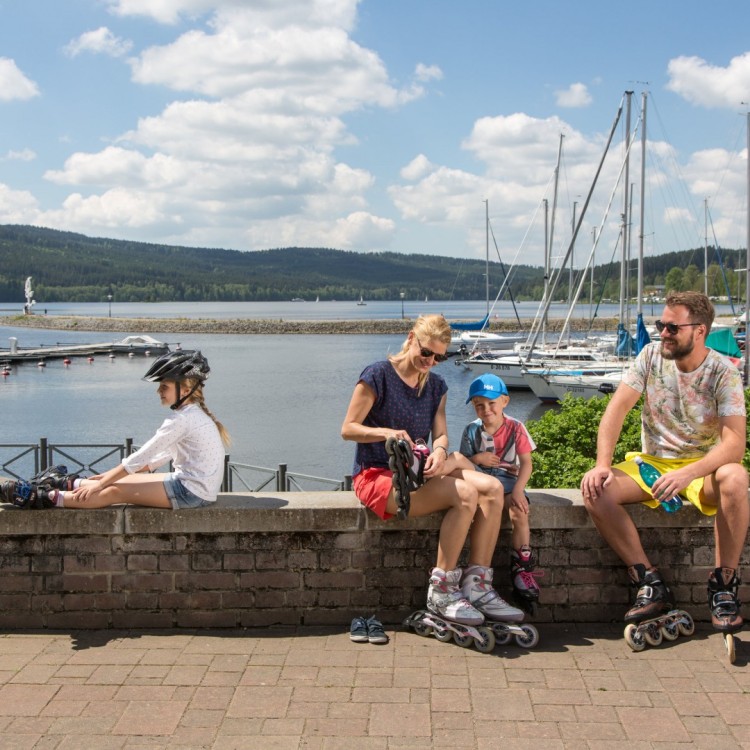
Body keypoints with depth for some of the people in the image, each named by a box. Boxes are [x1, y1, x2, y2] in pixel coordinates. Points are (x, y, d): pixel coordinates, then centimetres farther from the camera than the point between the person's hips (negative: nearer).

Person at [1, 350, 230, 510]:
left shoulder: (182, 419, -18)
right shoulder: (195, 414, 13)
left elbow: (139, 458, -15)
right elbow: (164, 455, 18)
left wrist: (100, 483, -7)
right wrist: (108, 476, 18)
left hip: (191, 492, -9)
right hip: (194, 485, 9)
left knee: (116, 491, -7)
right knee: (125, 480, 14)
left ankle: (45, 498, -3)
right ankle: (68, 483, 29)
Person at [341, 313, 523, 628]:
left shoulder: (436, 385, 15)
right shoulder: (377, 375, -7)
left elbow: (440, 434, 6)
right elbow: (348, 429, -8)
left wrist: (439, 453, -19)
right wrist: (388, 433, -26)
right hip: (377, 475, -7)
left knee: (492, 488, -17)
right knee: (465, 494, -29)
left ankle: (477, 586, -17)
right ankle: (441, 593, -21)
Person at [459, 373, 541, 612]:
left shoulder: (515, 428, -3)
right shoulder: (472, 431, 1)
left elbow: (526, 463, -6)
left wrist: (517, 490, -20)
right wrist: (477, 459, -17)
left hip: (509, 481, -1)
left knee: (519, 512, -28)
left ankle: (522, 570, -13)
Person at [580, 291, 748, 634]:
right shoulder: (651, 357, -4)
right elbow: (617, 408, -9)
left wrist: (687, 474, -39)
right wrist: (602, 464, -24)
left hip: (702, 467, -3)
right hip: (652, 463, 3)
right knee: (595, 489, -24)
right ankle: (650, 584, -15)